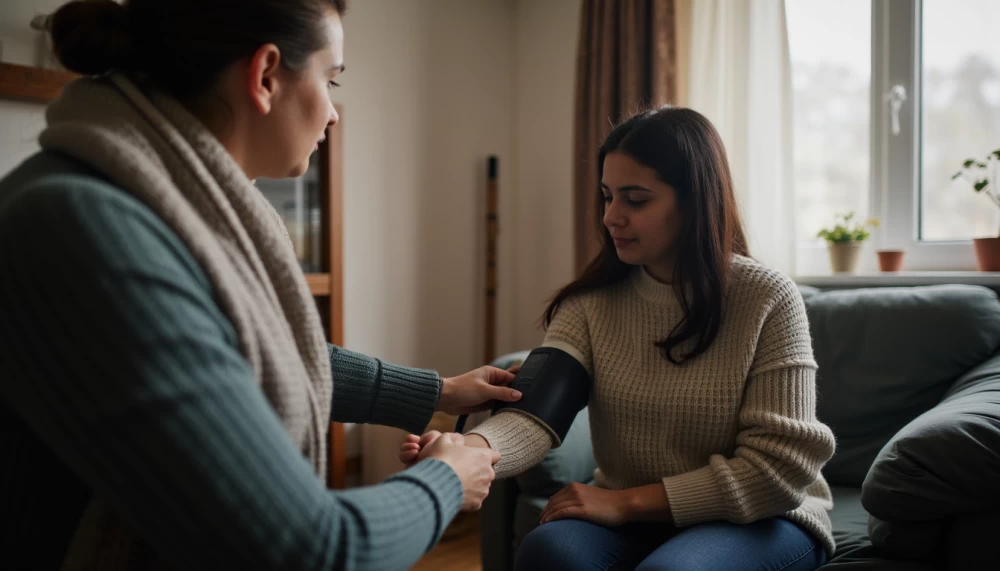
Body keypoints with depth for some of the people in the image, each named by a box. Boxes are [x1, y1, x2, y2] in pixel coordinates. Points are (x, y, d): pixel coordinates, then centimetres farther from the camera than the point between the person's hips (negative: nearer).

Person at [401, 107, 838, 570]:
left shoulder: (768, 301, -12)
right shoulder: (591, 301, -3)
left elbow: (780, 466, -15)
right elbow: (538, 410, -17)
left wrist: (627, 500, -20)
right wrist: (469, 450, -40)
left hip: (757, 517, -2)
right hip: (630, 516, 3)